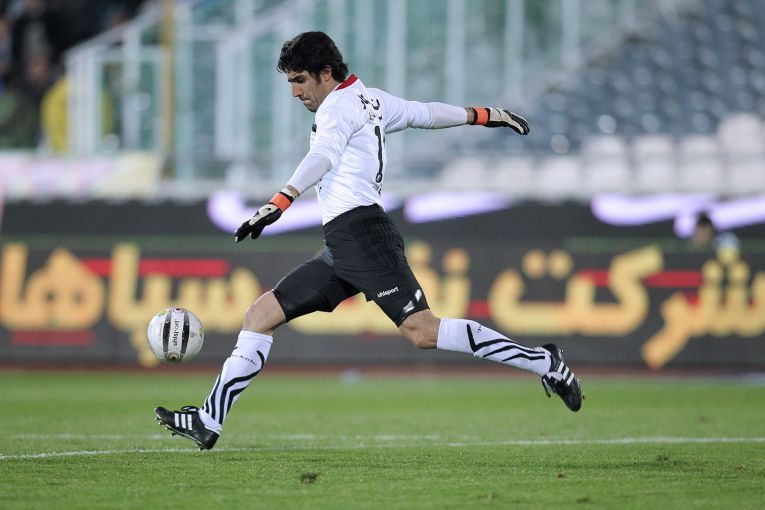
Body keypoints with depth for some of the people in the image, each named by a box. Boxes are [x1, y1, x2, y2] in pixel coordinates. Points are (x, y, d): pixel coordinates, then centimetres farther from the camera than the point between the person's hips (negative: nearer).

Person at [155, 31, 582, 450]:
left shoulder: (339, 104, -4)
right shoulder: (371, 100, 23)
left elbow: (322, 158, -22)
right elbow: (428, 113, 34)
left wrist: (279, 204, -37)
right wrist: (486, 116, 50)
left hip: (359, 232, -10)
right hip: (341, 248, 10)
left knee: (423, 331, -19)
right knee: (261, 314, 6)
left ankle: (544, 362, -13)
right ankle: (209, 422, 3)